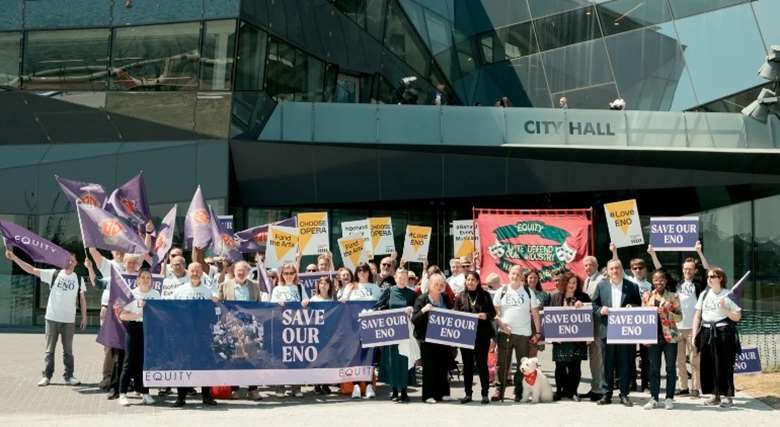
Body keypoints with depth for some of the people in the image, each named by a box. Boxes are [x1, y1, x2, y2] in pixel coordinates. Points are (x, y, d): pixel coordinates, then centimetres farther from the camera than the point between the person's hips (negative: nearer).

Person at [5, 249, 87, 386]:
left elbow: (82, 299, 8)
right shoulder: (53, 274, -1)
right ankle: (46, 376, 11)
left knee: (68, 349, 7)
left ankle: (69, 376, 13)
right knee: (50, 349, 5)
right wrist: (14, 258, -12)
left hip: (69, 321, 1)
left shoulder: (79, 279, 3)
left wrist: (84, 317, 5)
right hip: (52, 318, 0)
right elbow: (31, 270, -5)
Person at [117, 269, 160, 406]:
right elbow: (122, 315, -5)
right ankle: (122, 393, 0)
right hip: (134, 328, -3)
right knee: (129, 360, -4)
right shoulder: (132, 294, 0)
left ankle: (145, 392, 12)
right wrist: (139, 316, -16)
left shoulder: (155, 294, 8)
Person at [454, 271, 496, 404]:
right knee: (467, 364, 6)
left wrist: (486, 316, -14)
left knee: (482, 363, 0)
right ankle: (468, 393, 13)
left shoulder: (485, 295, 5)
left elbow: (493, 313, 5)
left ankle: (485, 394, 7)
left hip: (482, 334, -1)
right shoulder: (460, 297, 8)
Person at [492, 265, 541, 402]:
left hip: (523, 334, 0)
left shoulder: (528, 292, 7)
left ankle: (519, 392, 12)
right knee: (502, 363, 0)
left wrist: (538, 332, 1)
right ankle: (499, 390, 6)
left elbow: (535, 313, 7)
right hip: (504, 333, 0)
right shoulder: (501, 292, 7)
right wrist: (501, 324, -10)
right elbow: (494, 312, 6)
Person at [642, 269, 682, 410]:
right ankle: (654, 398, 10)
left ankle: (669, 398, 9)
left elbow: (679, 316, -1)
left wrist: (666, 313, -18)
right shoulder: (647, 296, 8)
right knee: (654, 368, 4)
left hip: (669, 336, -2)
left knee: (670, 368, 2)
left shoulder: (673, 297, 1)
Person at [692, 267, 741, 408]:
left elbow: (737, 317, -2)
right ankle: (715, 395, 15)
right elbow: (698, 316, 12)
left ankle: (728, 396, 6)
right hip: (707, 333, 4)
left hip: (724, 333, -4)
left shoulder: (728, 295, -1)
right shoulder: (704, 294, 11)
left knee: (725, 365, -3)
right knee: (709, 365, 4)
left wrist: (724, 309, -17)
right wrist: (695, 334, 5)